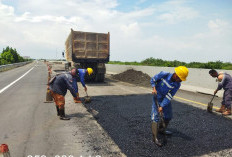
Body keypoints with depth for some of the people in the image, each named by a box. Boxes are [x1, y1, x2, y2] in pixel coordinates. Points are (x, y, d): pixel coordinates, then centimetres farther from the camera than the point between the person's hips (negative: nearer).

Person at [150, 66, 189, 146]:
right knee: (155, 116, -11)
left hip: (165, 99, 5)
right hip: (157, 97, -4)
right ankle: (155, 137, -6)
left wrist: (162, 106, -25)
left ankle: (161, 129, 38)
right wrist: (154, 88, -23)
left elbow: (169, 97, -19)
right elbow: (153, 79, -9)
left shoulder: (177, 85, -17)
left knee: (168, 116, 13)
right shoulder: (164, 74, -26)